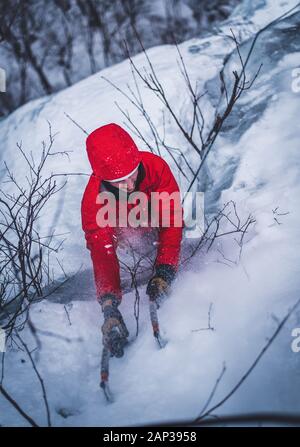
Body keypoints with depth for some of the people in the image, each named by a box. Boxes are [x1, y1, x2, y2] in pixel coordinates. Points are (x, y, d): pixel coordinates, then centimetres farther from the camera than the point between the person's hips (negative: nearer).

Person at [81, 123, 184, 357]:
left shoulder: (156, 166, -40)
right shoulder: (93, 200, -40)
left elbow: (171, 220, -36)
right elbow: (102, 252, -41)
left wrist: (164, 271, -47)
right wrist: (110, 307, -54)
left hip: (154, 216, 1)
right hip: (120, 228, -1)